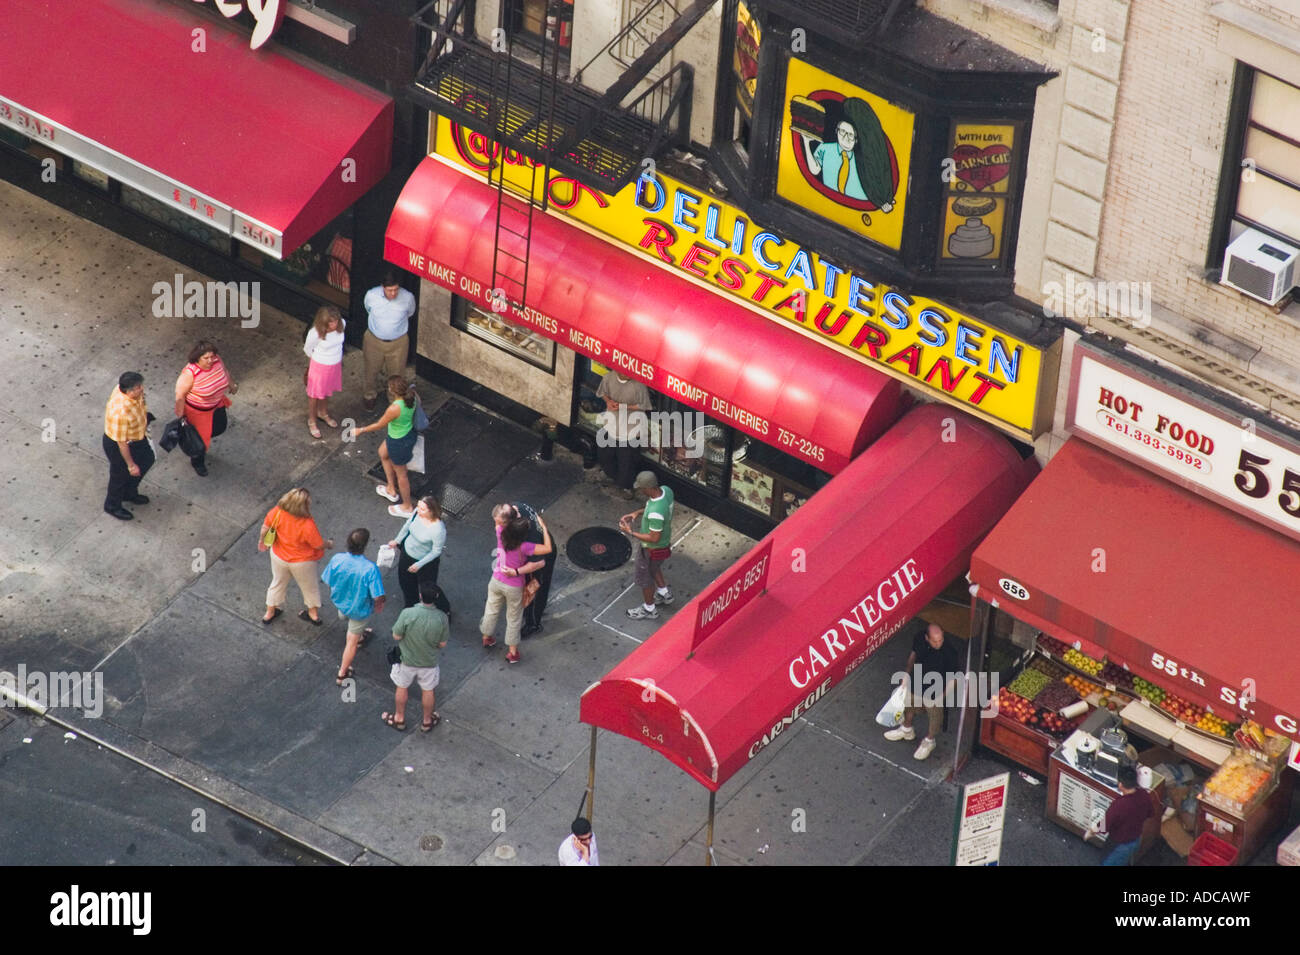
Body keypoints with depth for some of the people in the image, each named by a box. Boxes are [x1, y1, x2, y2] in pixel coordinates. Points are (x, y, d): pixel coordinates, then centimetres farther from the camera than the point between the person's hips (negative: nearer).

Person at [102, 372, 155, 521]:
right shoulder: (120, 412, -44)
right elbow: (121, 443, -31)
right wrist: (131, 465, -19)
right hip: (118, 446, -8)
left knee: (147, 460, 29)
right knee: (120, 476, 18)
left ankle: (130, 493, 55)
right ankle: (112, 506, 49)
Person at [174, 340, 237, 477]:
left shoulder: (217, 360, -21)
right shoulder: (190, 373, -38)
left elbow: (224, 372, 3)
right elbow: (180, 395, -27)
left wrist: (231, 385, 21)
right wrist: (180, 416, -19)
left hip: (217, 404, 6)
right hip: (197, 411, -6)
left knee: (219, 428, 26)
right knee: (201, 437, 14)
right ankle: (198, 463, 43)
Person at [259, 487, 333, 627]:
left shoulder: (277, 512, -29)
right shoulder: (307, 525, -39)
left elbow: (265, 527, -11)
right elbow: (319, 545, -24)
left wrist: (261, 540, 11)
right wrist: (329, 544, 0)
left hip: (279, 556, 3)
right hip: (302, 563, -3)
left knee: (278, 582, 30)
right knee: (309, 586, 26)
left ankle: (270, 612, 50)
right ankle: (314, 614, 48)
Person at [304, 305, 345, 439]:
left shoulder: (342, 324, -22)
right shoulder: (315, 333, -35)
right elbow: (308, 350, -13)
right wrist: (319, 357, 5)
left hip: (335, 365, 5)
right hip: (320, 366, -5)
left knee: (327, 392, 29)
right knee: (314, 394, 19)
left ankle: (323, 413, 57)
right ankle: (311, 421, 43)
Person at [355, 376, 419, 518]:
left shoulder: (394, 409, -38)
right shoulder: (412, 397, -18)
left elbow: (379, 425, -21)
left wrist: (362, 430, -6)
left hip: (399, 442, -9)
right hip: (410, 433, 9)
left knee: (400, 473, 16)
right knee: (383, 453, 33)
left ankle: (407, 507, 38)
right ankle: (391, 489, 51)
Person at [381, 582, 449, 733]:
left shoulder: (407, 614, -32)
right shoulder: (441, 618, -25)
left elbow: (396, 636, -19)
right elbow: (442, 644, -12)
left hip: (407, 659, -1)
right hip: (429, 662, 1)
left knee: (402, 688, 25)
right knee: (427, 691, 25)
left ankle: (399, 719, 44)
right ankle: (427, 721, 45)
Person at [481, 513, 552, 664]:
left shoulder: (501, 535, -21)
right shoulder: (523, 547, -34)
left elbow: (498, 519, 0)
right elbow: (547, 549, -30)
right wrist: (544, 527, -22)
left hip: (496, 582, 4)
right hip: (513, 588, -4)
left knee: (491, 610, 29)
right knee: (513, 619, 17)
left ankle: (486, 637, 51)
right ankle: (513, 652, 30)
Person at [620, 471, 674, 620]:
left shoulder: (655, 513, -44)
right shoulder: (666, 490, -18)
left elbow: (654, 538, -31)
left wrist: (631, 532, -22)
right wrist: (638, 513, -4)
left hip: (652, 549, -8)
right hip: (665, 540, 8)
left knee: (644, 578, 19)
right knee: (654, 568, 35)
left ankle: (649, 610, 42)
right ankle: (664, 593, 58)